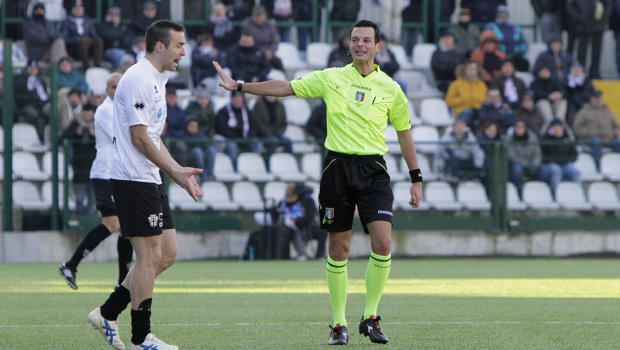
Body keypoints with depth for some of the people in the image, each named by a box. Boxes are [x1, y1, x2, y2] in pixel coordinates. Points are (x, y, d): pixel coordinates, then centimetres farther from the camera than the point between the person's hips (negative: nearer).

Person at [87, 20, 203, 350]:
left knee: (168, 254, 9)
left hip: (150, 180, 10)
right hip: (134, 180, -10)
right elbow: (139, 138, -18)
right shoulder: (138, 80, -15)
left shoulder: (156, 79, 18)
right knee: (150, 257, -7)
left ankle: (108, 313, 15)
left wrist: (178, 170, 14)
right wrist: (175, 172, -14)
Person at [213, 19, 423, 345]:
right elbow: (284, 87, 8)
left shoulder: (390, 89, 7)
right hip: (337, 165, 0)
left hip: (373, 168, 0)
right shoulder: (331, 78, 5)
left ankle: (370, 317, -3)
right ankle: (339, 323, 12)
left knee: (382, 242, -16)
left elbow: (404, 134, 15)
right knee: (338, 248, 2)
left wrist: (416, 179, 14)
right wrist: (238, 86, 3)